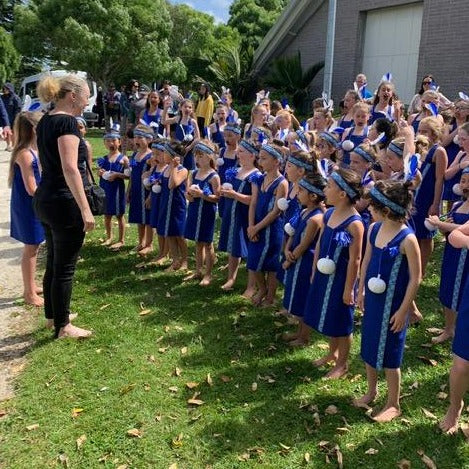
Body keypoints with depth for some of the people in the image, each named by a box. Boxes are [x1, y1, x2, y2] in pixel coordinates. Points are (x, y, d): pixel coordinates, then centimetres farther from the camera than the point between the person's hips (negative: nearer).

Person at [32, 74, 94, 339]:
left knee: (54, 262, 20)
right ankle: (63, 326, 14)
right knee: (65, 267, 2)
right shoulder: (67, 121, -16)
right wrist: (85, 209, -25)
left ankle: (53, 315, 35)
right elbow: (70, 168, -24)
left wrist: (79, 148, 23)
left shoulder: (45, 122, 12)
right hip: (65, 203, -9)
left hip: (45, 199, 9)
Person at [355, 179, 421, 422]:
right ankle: (371, 391, 41)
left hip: (392, 304, -7)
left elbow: (415, 278, -18)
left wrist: (403, 310, -15)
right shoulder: (374, 229, -3)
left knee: (389, 354, 7)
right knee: (369, 347, 19)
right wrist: (361, 291, 13)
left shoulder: (407, 239, -23)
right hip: (372, 299, 7)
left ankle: (393, 404, 28)